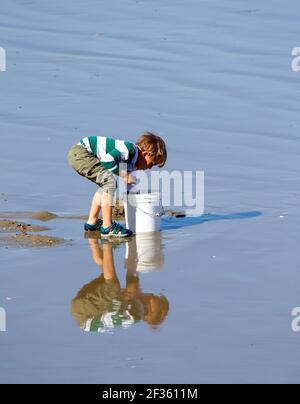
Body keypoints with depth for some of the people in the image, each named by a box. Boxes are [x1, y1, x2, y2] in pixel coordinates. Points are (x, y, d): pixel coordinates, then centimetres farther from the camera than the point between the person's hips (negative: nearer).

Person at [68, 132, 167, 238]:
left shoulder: (132, 162, 14)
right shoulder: (130, 149, -16)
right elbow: (107, 160, -27)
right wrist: (125, 175, -17)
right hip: (79, 153, -10)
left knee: (106, 185, 20)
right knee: (109, 182, -17)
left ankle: (92, 223, 28)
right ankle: (107, 227, -13)